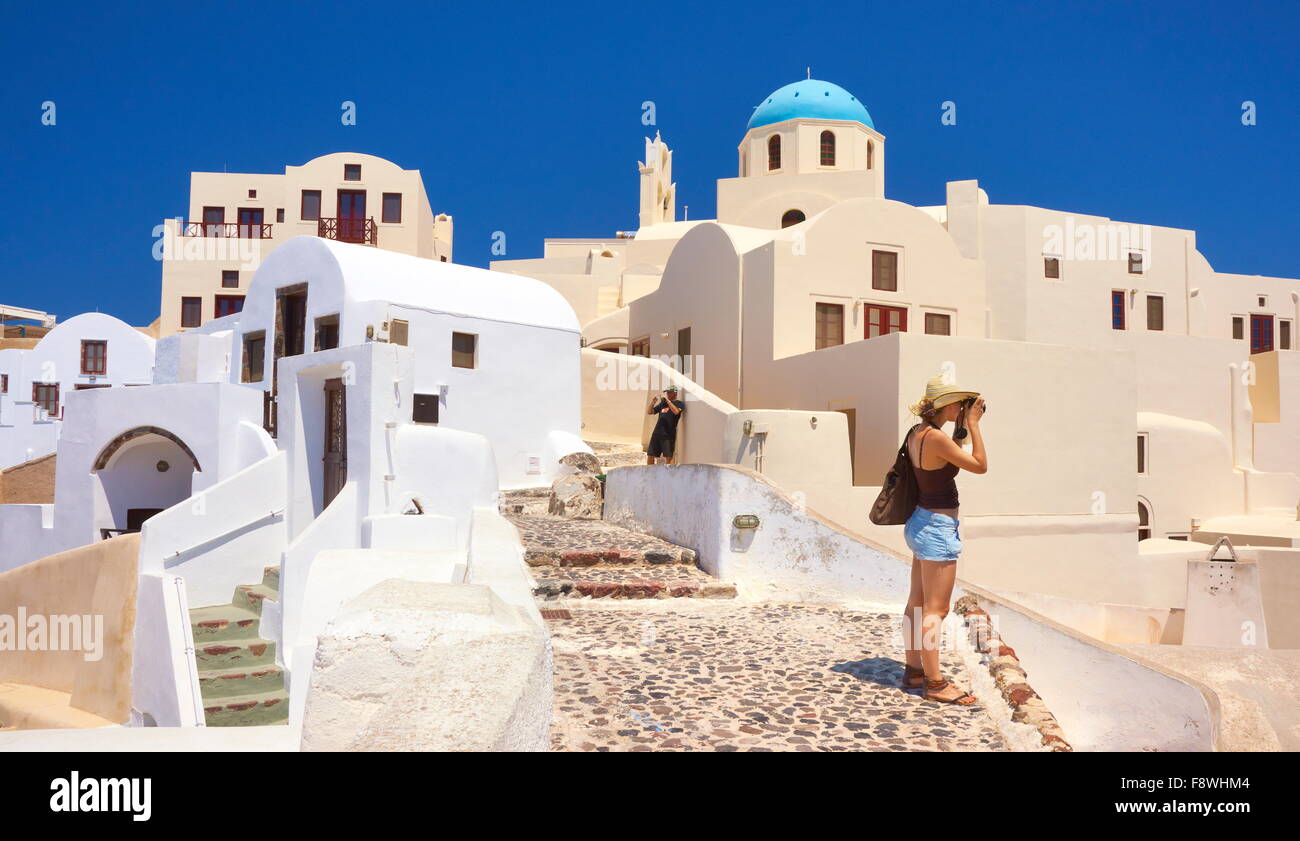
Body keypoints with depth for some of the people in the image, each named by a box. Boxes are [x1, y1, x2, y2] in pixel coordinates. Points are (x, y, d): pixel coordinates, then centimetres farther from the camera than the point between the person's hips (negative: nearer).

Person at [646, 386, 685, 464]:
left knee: (669, 457, -8)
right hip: (657, 433, 6)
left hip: (669, 434, -6)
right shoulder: (663, 403, 19)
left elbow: (676, 411, -20)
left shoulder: (679, 404, 2)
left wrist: (667, 400, -17)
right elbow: (650, 412, 20)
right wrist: (653, 402, 3)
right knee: (650, 455, 6)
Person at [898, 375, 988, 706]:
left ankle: (914, 670, 25)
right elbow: (980, 465, -15)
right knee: (935, 610, -2)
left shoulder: (916, 432, 5)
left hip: (920, 521, 10)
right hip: (938, 529, -10)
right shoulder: (936, 437, -22)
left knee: (917, 603, 15)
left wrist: (963, 426, 10)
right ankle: (935, 683, 6)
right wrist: (973, 424, -10)